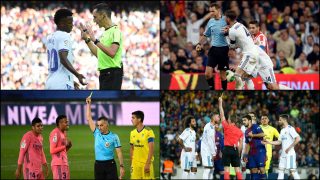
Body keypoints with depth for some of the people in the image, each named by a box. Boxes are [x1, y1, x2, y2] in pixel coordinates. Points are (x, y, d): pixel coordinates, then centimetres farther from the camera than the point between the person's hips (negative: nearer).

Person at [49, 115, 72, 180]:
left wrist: (68, 146, 5)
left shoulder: (63, 133, 18)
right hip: (58, 165, -10)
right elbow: (52, 150, -18)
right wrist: (65, 146, -14)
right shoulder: (55, 133, -11)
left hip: (64, 164, 10)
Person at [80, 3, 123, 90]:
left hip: (112, 74, -10)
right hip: (104, 74, 10)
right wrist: (86, 39, 20)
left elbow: (112, 52, -26)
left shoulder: (115, 30, -12)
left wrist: (95, 40, -25)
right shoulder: (105, 33, 17)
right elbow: (98, 54, 24)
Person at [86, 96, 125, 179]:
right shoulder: (97, 133, 7)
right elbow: (89, 118, 7)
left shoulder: (114, 137, -2)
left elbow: (119, 152, -3)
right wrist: (88, 104, 7)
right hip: (98, 165, 3)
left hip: (110, 164, -3)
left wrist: (121, 166, -10)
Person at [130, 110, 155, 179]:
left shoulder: (148, 131, -9)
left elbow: (151, 149, -13)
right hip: (135, 164, 5)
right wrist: (131, 163, 11)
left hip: (146, 163, -5)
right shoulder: (132, 133, 9)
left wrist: (148, 163, -18)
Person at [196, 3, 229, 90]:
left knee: (223, 75, 3)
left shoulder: (225, 20, -5)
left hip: (224, 49, -4)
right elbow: (205, 35, 19)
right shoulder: (210, 22, 9)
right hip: (214, 49, 4)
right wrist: (200, 43, 7)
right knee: (208, 73, -6)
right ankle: (212, 89, 10)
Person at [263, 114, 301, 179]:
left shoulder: (290, 129, -10)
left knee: (292, 171, -9)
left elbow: (298, 139, -19)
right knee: (281, 170, 6)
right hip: (283, 154, 9)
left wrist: (289, 148, -19)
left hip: (290, 154, -9)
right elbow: (279, 142, 19)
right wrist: (269, 142, 10)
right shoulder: (282, 130, 17)